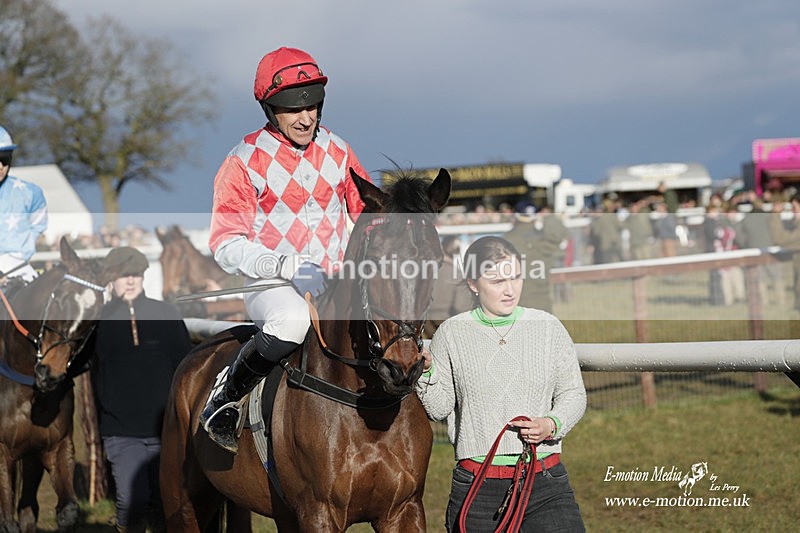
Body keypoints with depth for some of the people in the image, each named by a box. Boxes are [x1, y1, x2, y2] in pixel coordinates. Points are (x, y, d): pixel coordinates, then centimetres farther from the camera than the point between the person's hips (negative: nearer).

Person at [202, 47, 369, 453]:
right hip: (269, 283, -5)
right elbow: (226, 244, -9)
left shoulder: (336, 151, 8)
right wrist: (288, 266, -24)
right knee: (293, 319, -38)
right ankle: (225, 399, -14)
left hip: (334, 281, 5)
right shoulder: (245, 161, -5)